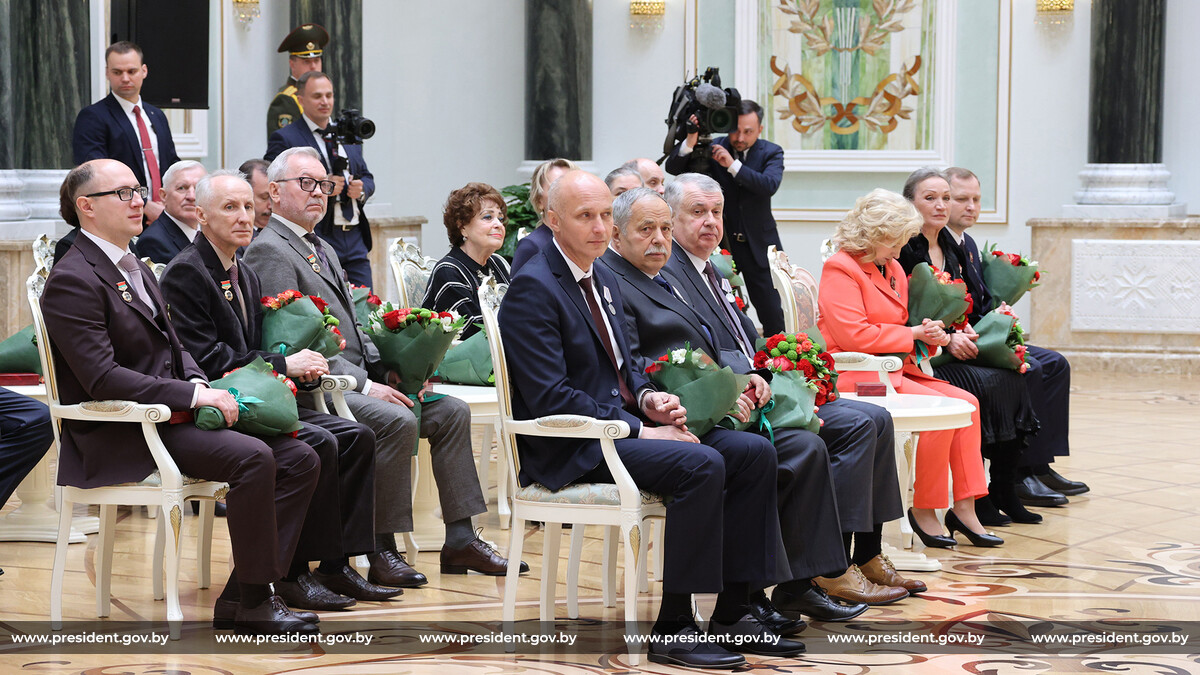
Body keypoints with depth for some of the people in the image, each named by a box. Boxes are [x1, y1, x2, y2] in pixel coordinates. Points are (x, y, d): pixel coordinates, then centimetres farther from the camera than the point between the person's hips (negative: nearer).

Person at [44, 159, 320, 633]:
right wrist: (193, 395, -21)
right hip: (119, 438, -9)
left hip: (171, 416, 9)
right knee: (253, 459, -29)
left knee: (300, 460, -6)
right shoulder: (72, 282, -11)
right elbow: (102, 379, -20)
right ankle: (255, 602, -18)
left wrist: (202, 385, -1)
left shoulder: (138, 270, 20)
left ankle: (239, 600, -7)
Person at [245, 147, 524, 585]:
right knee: (397, 421, -31)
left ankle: (460, 540, -2)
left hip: (358, 379, 10)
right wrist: (365, 385, -21)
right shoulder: (268, 251, -8)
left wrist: (387, 370, 4)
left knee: (451, 411, -2)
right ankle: (382, 552, -24)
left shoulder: (322, 249, 24)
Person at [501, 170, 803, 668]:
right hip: (570, 449, -9)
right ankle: (673, 629, -23)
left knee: (753, 452, -6)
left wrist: (648, 397, 0)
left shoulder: (603, 281, 17)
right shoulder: (533, 287, -13)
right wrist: (639, 429, -20)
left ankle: (732, 613, -4)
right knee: (700, 465, -29)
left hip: (624, 426, 9)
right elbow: (549, 395, -20)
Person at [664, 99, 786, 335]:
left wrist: (733, 165, -28)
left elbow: (770, 185, -20)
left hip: (758, 244, 0)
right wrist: (689, 142, -28)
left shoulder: (771, 152, -2)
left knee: (772, 313, 3)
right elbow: (673, 167, -9)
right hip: (721, 241, 0)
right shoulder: (713, 148, -2)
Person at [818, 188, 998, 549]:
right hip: (856, 375, -10)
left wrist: (929, 333, 4)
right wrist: (912, 334, -11)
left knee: (967, 403, -7)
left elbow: (899, 326, 29)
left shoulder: (893, 268, 21)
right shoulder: (840, 269, -8)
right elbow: (853, 335, -19)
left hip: (895, 370, 10)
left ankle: (964, 507, -7)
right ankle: (923, 510, -14)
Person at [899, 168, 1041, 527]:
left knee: (1011, 374, -17)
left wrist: (965, 330, -3)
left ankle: (1004, 490, -14)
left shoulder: (950, 248, 15)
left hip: (951, 346, 7)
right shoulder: (904, 249, -9)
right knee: (982, 382, -28)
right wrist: (947, 338, -21)